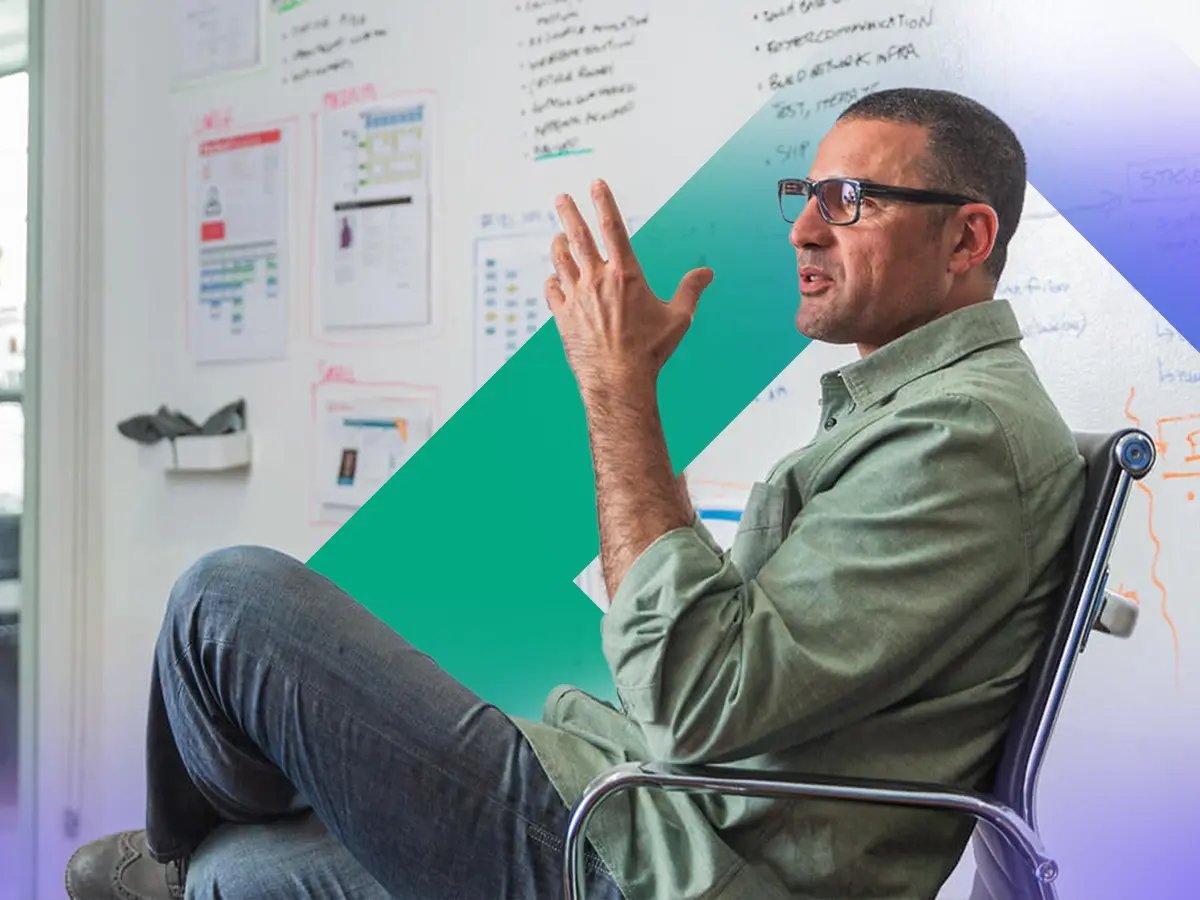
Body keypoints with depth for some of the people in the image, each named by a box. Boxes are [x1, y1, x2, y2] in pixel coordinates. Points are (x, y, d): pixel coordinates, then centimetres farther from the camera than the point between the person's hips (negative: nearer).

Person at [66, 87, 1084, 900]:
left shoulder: (966, 432, -17)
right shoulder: (911, 404, 18)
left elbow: (702, 696, -26)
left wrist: (620, 390, -21)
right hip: (650, 817, 11)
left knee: (233, 595, -5)